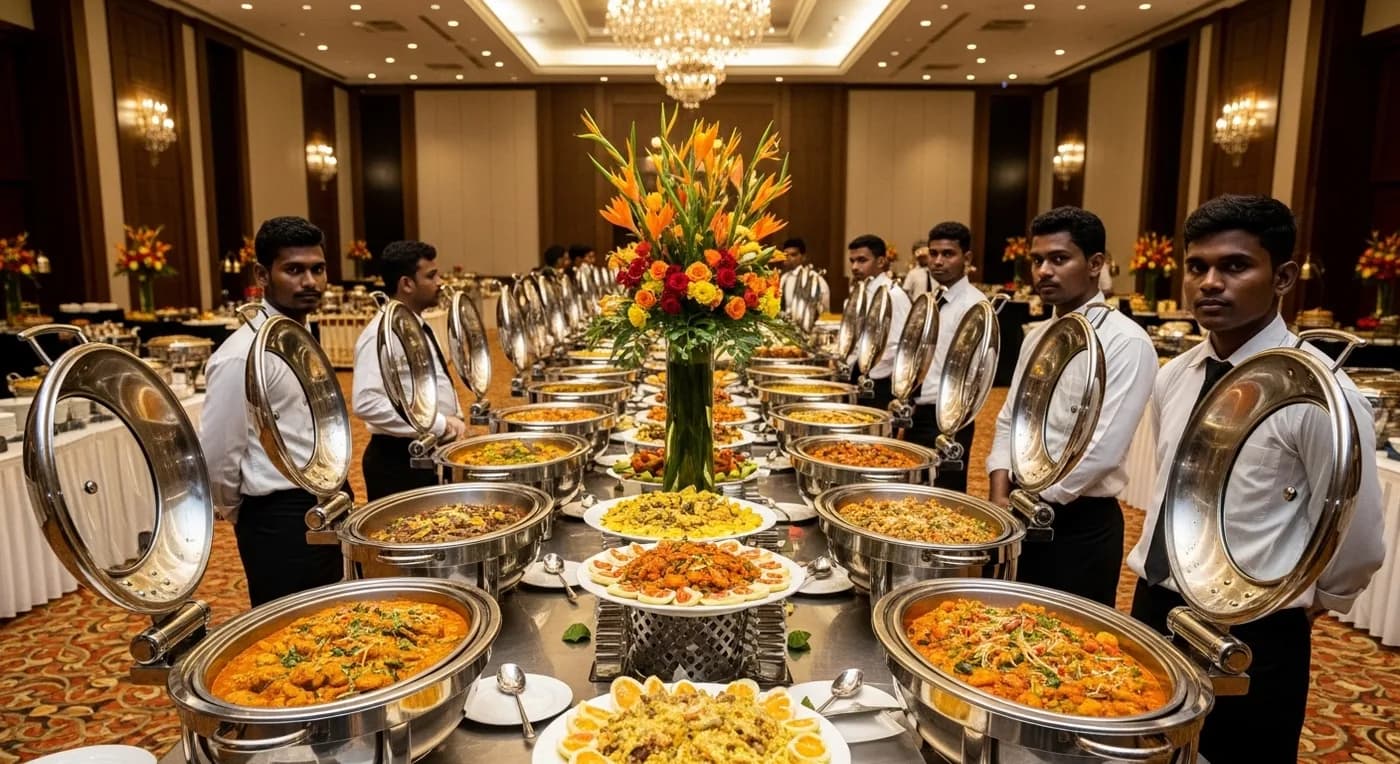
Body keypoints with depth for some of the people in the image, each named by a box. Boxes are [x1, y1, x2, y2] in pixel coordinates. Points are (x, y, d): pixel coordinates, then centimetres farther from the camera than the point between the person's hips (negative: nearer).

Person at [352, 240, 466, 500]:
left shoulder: (418, 326, 11)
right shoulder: (384, 333, -19)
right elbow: (366, 402, -29)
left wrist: (453, 420, 2)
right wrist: (439, 424, -25)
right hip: (399, 460, -9)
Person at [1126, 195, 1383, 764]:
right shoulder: (1173, 377, 1)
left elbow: (1358, 544, -11)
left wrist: (1300, 609, 4)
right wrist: (1158, 589, 15)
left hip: (1251, 641, -5)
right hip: (1153, 611, 6)